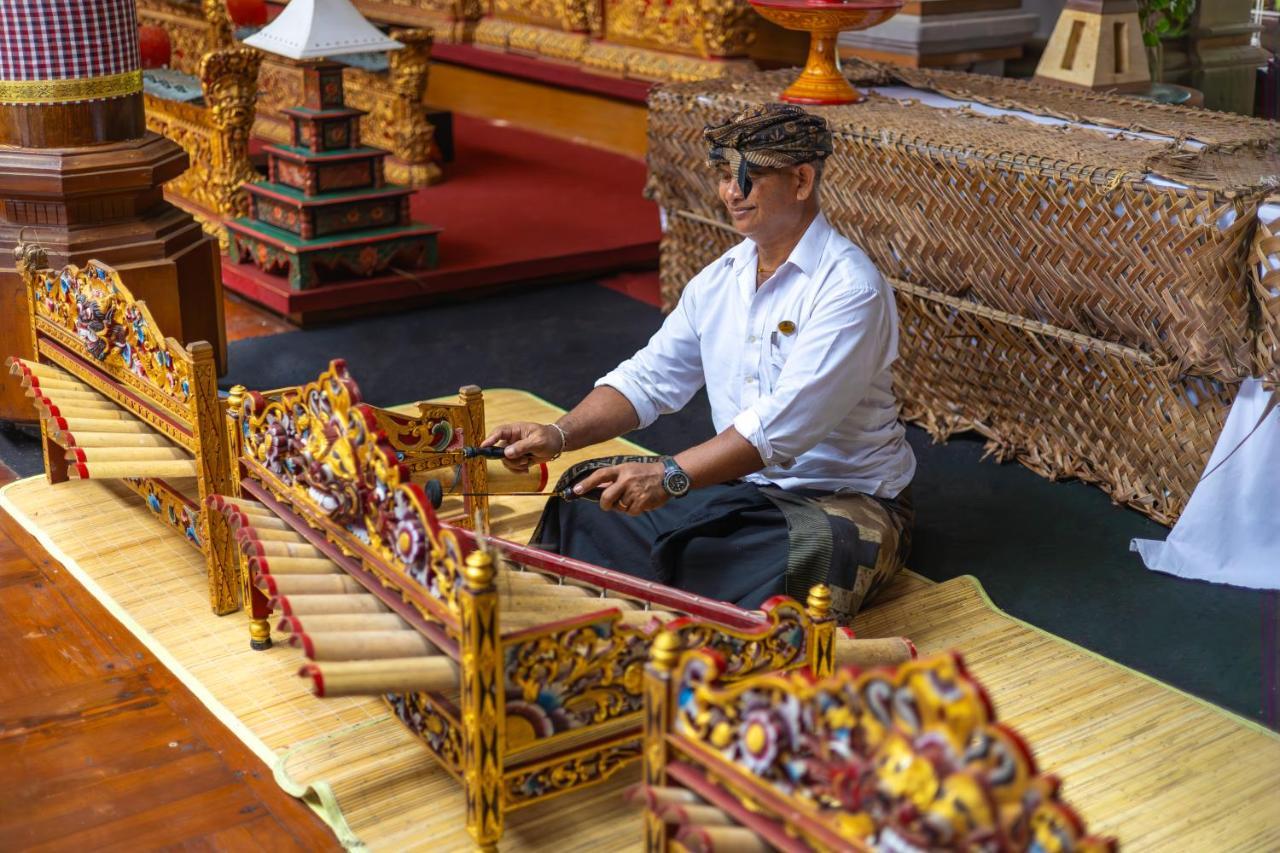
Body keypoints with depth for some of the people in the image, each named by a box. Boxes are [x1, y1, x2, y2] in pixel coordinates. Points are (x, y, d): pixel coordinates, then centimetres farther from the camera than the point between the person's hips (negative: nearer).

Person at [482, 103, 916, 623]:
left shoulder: (850, 287, -17)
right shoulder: (719, 279, 9)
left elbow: (789, 420, -28)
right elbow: (649, 378, 7)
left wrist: (672, 476, -36)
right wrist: (559, 435, -10)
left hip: (846, 502, -7)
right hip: (739, 488, 7)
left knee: (805, 556, -40)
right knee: (587, 505, -6)